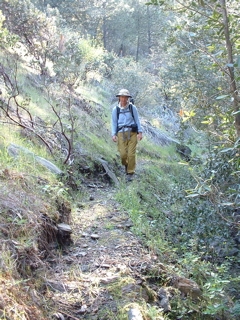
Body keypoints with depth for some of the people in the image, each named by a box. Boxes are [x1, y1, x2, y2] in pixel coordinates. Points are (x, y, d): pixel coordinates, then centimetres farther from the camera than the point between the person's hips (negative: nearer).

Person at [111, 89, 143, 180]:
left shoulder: (132, 108, 3)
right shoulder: (115, 109, 6)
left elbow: (137, 120, 6)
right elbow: (114, 122, 8)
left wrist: (140, 132, -1)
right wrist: (113, 134, -2)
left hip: (132, 133, -1)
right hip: (121, 134, 1)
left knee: (131, 154, -6)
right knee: (123, 154, -6)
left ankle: (130, 172, 8)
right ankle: (126, 165, 28)